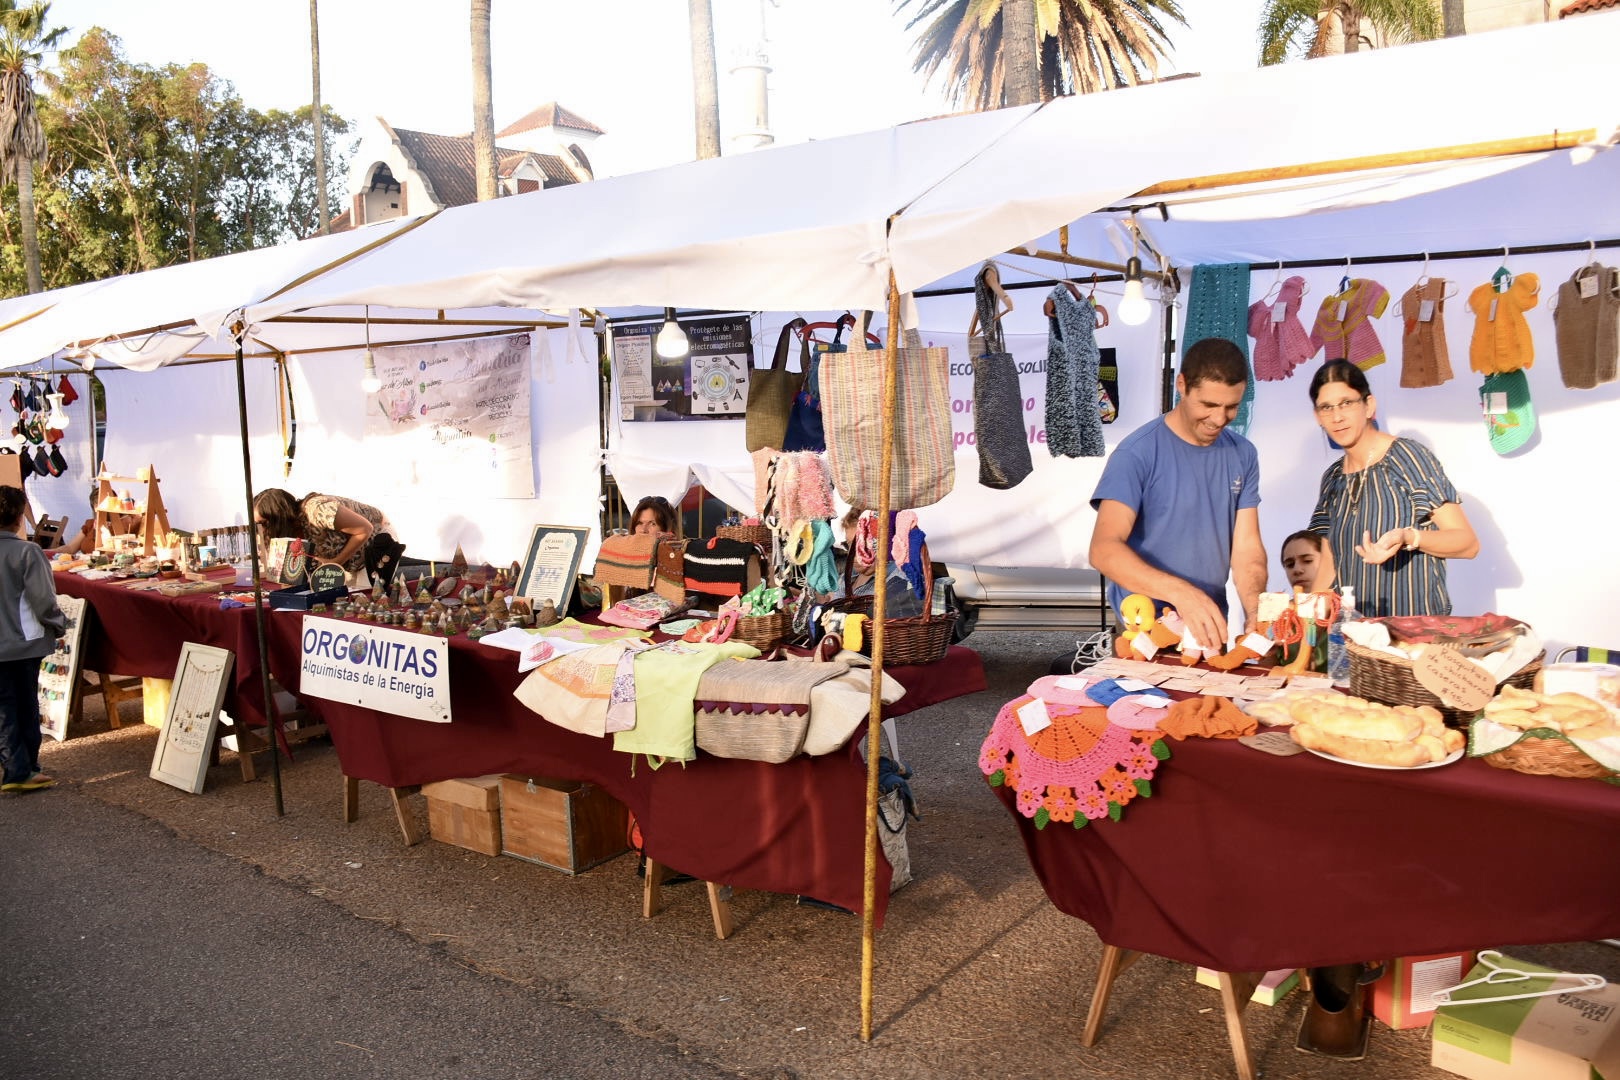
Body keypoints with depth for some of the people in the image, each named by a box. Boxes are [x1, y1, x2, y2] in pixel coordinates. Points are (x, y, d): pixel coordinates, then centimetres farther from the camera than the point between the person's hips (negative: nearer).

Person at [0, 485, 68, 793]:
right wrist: (59, 626, 0)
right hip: (25, 642, -3)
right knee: (27, 706, 11)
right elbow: (43, 601, -17)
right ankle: (28, 769, 19)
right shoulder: (26, 551, -16)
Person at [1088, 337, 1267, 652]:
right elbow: (1104, 549, -22)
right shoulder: (1137, 454, -12)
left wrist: (1256, 608, -17)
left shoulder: (1243, 455, 5)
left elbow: (1247, 547, 3)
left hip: (1211, 629, 5)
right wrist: (1180, 592, -35)